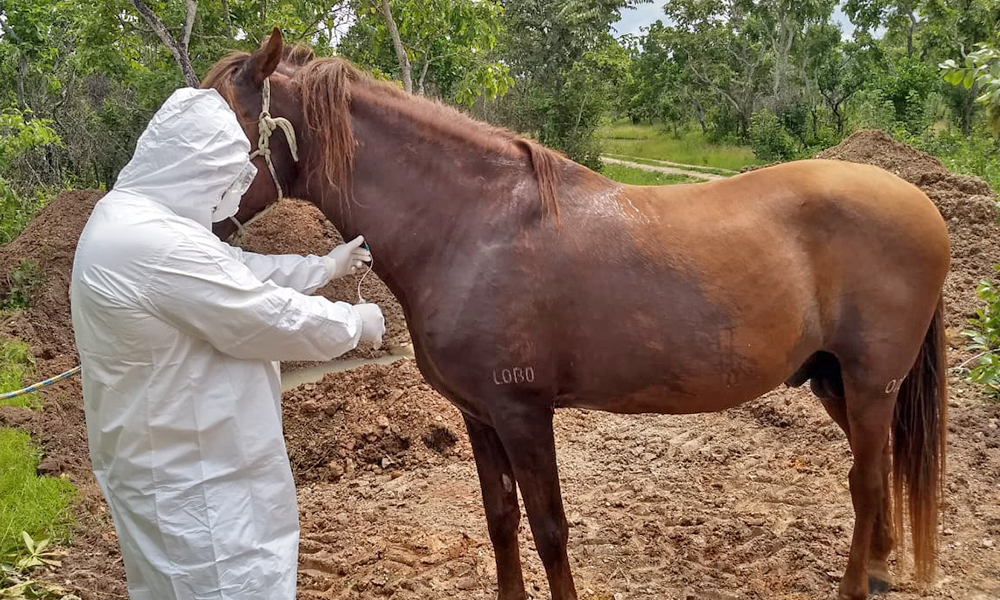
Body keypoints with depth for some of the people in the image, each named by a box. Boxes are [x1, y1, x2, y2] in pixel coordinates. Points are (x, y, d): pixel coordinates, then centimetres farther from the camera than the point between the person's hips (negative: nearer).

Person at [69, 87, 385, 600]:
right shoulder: (158, 245, -29)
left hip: (171, 455, 11)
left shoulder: (129, 214, 5)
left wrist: (325, 267, 22)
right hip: (191, 475, -11)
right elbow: (278, 320, -24)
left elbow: (236, 270, 16)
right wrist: (356, 322, -7)